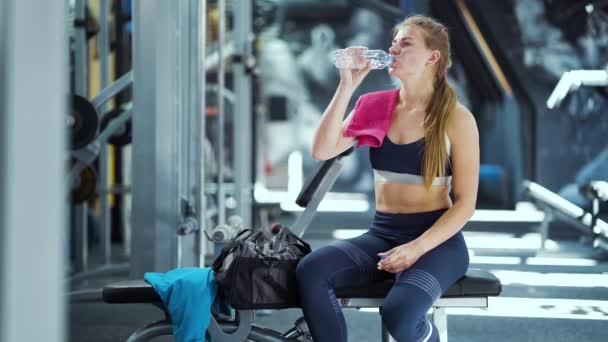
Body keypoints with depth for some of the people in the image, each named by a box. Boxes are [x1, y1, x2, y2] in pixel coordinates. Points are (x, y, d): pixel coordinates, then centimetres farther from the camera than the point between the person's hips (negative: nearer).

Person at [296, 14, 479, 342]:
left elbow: (465, 202, -7)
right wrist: (347, 85, -11)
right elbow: (322, 151, -6)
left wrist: (417, 248, -20)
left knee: (398, 314, -33)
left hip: (437, 240, -4)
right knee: (310, 271, -26)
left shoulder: (456, 118, -6)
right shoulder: (376, 106, 5)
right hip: (381, 234, 4)